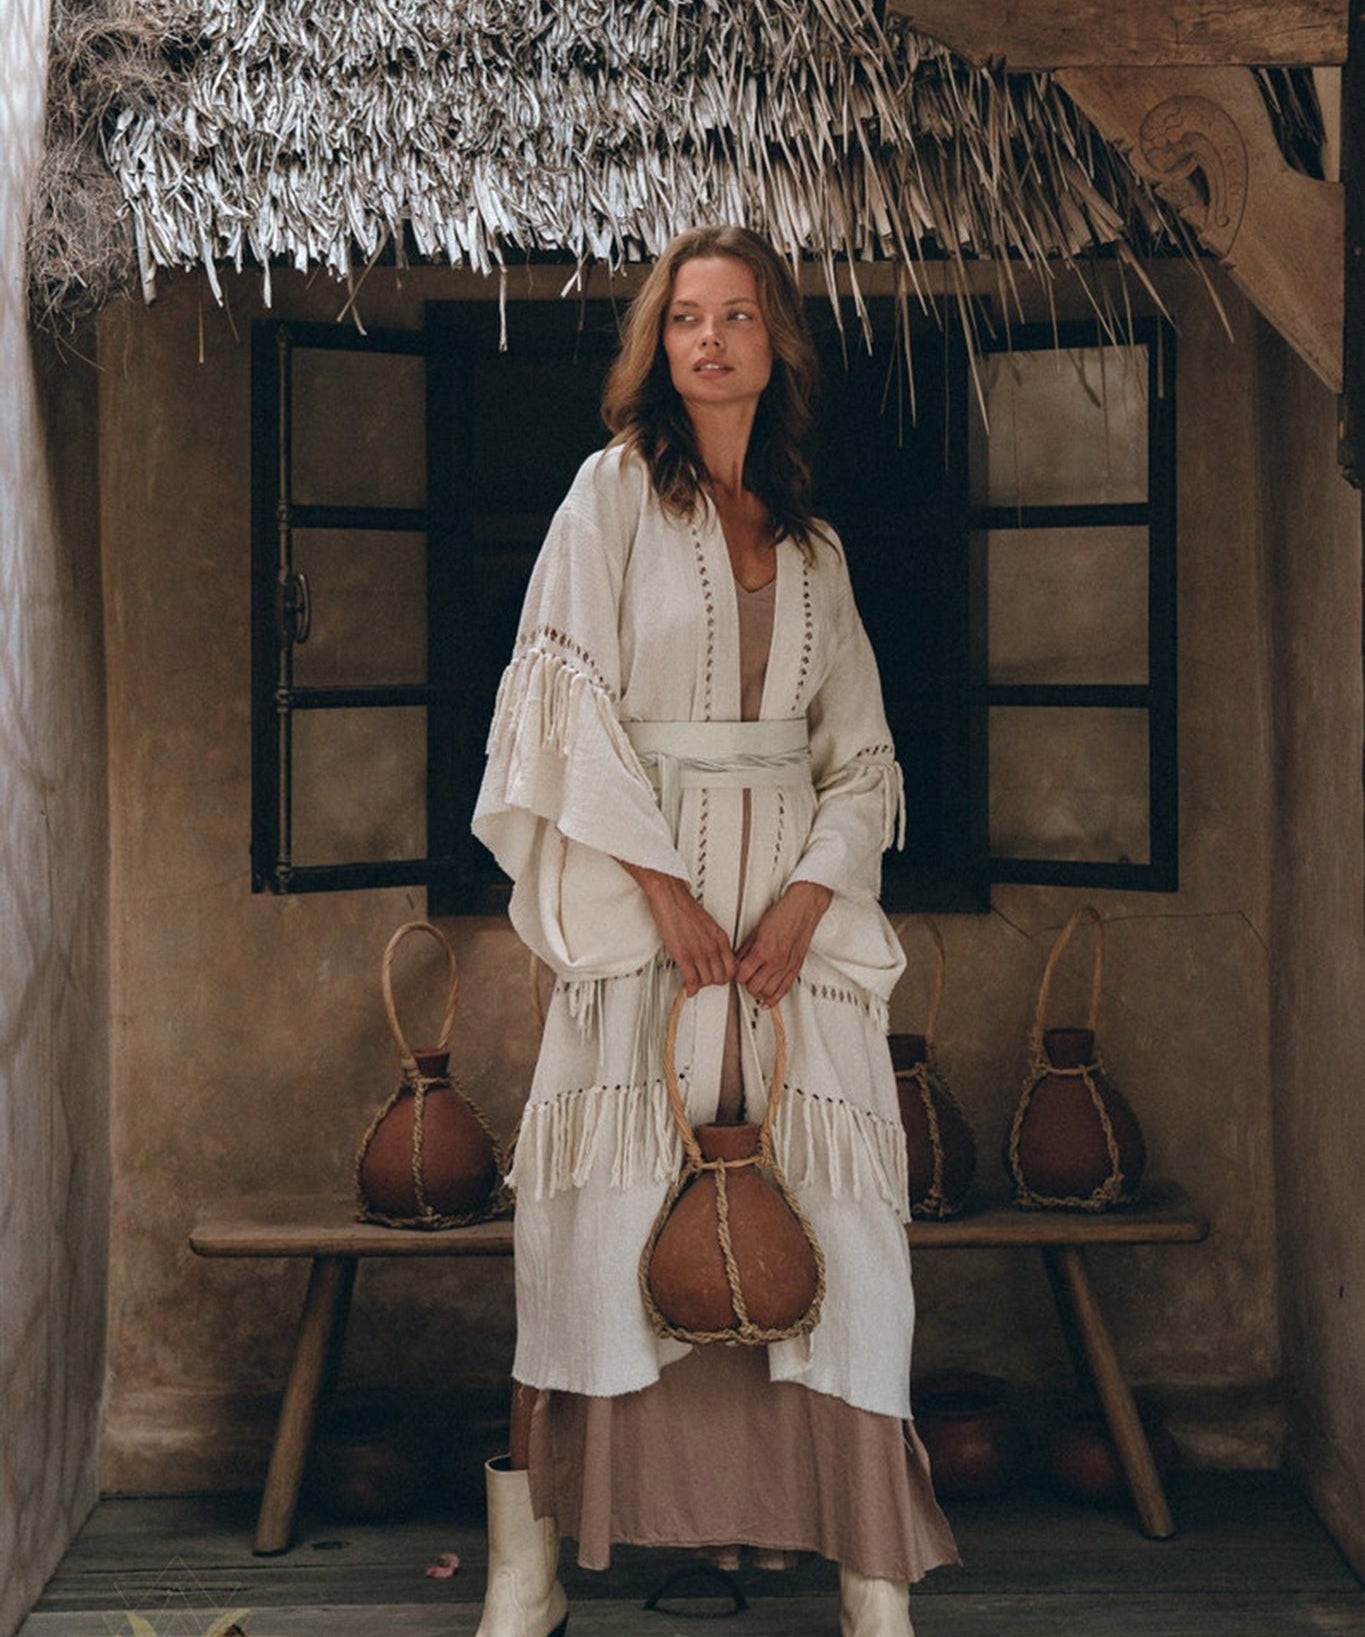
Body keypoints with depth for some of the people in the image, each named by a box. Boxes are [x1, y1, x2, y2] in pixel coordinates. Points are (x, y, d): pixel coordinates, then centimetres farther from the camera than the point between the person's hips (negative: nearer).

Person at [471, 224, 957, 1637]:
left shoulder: (814, 547, 17)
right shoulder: (615, 491, 6)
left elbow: (860, 754, 13)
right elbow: (574, 697, -4)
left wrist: (808, 896, -5)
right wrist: (663, 884, -12)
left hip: (799, 896, 3)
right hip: (641, 878, -3)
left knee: (832, 1217, -4)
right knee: (613, 1209, -7)